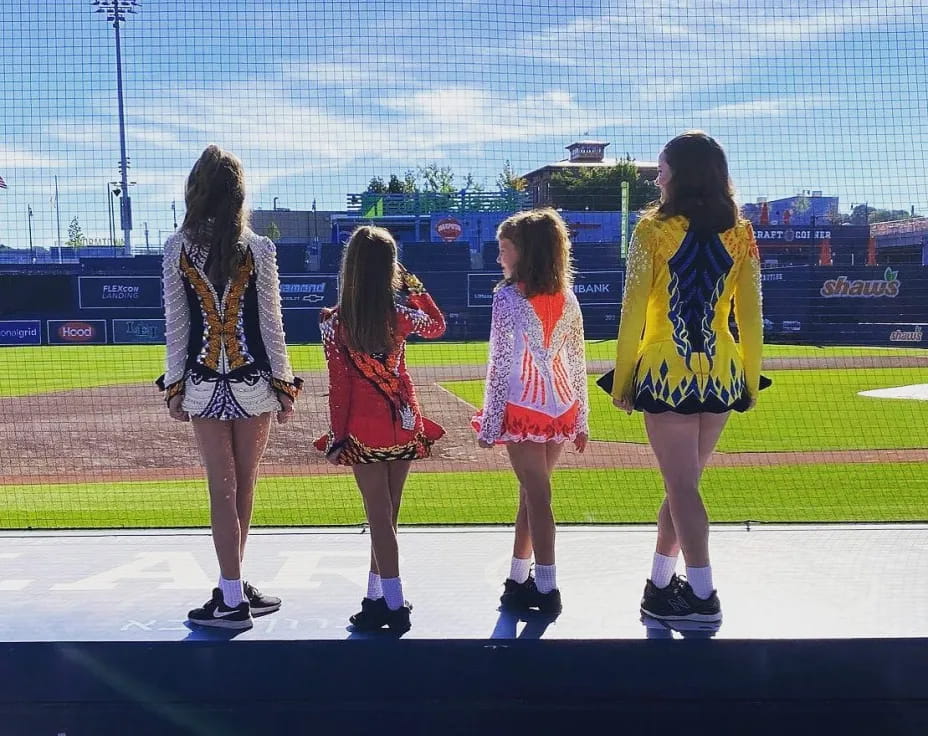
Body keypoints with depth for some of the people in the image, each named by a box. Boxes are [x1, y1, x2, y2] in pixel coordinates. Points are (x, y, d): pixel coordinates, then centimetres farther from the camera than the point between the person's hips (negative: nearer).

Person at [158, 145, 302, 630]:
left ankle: (232, 596, 9)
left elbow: (175, 325, 0)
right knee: (243, 487, 12)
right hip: (253, 382, 0)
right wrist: (284, 384, 4)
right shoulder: (258, 248, -5)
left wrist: (174, 386, 7)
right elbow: (271, 324, -4)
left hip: (204, 384, 1)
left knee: (222, 490, 6)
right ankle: (233, 587, 23)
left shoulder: (177, 249, -2)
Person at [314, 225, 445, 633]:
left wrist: (337, 436, -1)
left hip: (365, 429, -3)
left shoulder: (336, 322, -10)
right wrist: (414, 287, 11)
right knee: (386, 515, 14)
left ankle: (394, 606, 9)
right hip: (403, 423, 3)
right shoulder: (401, 312, -4)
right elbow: (437, 326, 18)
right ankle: (377, 597, 25)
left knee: (380, 518, 4)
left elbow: (339, 384, -9)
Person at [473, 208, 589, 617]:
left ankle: (547, 590, 2)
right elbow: (578, 363, 8)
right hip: (560, 409, 5)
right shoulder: (566, 298, 6)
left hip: (524, 409, -5)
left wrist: (489, 423, -5)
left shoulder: (508, 297, -10)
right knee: (530, 492, 15)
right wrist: (580, 419, 15)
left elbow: (500, 365, -11)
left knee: (537, 496, 0)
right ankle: (519, 580, 24)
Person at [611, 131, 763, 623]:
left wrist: (622, 380, -1)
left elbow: (634, 311, -8)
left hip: (667, 372, -4)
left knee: (682, 485, 3)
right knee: (683, 482, 16)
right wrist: (751, 379, 12)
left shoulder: (653, 229, -7)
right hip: (721, 375, 5)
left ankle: (702, 597, 7)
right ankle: (660, 583, 29)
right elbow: (750, 314, 4)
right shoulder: (740, 234, 4)